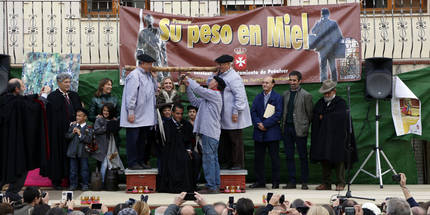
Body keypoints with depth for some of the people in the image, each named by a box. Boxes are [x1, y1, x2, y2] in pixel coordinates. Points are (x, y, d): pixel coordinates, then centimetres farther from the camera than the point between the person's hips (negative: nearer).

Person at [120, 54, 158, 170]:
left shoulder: (148, 75, 13)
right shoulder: (134, 76, -13)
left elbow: (154, 90, 22)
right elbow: (130, 96, -16)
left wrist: (154, 78, 9)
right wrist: (131, 112, -19)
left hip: (146, 116, 8)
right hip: (135, 117, -8)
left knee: (143, 140, 13)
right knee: (133, 140, -1)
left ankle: (141, 161, 20)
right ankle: (132, 163, 5)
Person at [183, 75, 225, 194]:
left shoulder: (215, 94, -8)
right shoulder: (208, 98, 21)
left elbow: (198, 89, -13)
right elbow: (194, 101, 25)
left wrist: (188, 79, 2)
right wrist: (188, 86, 19)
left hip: (210, 133, -10)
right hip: (210, 132, 10)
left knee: (208, 159, -9)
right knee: (213, 159, 11)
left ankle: (211, 186, -9)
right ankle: (216, 185, 15)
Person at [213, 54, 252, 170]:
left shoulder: (234, 77, -15)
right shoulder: (220, 76, 15)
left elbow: (239, 96, -19)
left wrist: (236, 112, -20)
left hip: (232, 117, -9)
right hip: (224, 117, 9)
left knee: (235, 140, -2)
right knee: (224, 140, 11)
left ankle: (238, 163, 5)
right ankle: (227, 162, 18)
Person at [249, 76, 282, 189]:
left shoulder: (277, 97, 0)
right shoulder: (258, 97, 14)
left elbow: (278, 114, -9)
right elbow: (253, 112, 7)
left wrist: (265, 124, -13)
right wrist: (258, 124, -9)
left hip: (272, 132, -4)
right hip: (259, 133, 5)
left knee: (274, 158, 0)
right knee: (258, 158, 6)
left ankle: (275, 182, 6)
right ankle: (260, 181, 14)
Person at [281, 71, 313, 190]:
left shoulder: (306, 95, -5)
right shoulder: (285, 94, 12)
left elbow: (309, 113, -2)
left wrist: (305, 126, -1)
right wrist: (283, 124, 9)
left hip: (300, 129, -5)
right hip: (287, 128, 5)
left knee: (303, 156, 2)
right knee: (289, 156, 7)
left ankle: (304, 182, 8)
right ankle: (292, 181, 13)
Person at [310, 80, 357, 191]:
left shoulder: (341, 103, -2)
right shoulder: (320, 103, 14)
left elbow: (339, 117, -15)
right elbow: (315, 118, 8)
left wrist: (324, 117, -6)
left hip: (337, 135, -5)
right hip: (323, 136, 5)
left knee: (338, 159, -4)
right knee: (324, 160, 4)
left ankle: (341, 183, 2)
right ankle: (326, 183, 9)